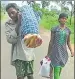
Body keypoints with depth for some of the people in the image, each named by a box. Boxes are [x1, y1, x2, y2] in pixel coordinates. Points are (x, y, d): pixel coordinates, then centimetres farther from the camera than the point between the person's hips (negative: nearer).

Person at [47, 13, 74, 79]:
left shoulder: (68, 30, 4)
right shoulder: (54, 29, -6)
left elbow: (68, 42, 11)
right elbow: (51, 42, -2)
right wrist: (48, 54, 0)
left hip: (63, 53, 4)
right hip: (56, 52, -4)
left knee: (59, 69, 12)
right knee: (56, 70, -8)